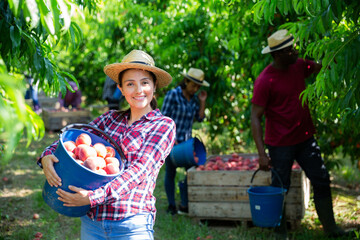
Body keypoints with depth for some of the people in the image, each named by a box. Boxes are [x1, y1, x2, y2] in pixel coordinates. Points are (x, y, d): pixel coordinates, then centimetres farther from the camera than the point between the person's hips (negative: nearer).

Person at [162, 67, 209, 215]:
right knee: (170, 173, 5)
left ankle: (184, 206, 7)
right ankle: (171, 206, 16)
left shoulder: (194, 98, 7)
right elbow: (164, 118, -11)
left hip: (186, 141, 5)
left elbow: (200, 118, 8)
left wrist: (202, 102, -2)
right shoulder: (172, 95, -11)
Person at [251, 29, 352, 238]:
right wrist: (262, 154, -24)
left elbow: (321, 67, 22)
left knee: (322, 181, 9)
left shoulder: (298, 66, 2)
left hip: (305, 139, 7)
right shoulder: (264, 81, -18)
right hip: (280, 145, -6)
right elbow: (256, 118, -18)